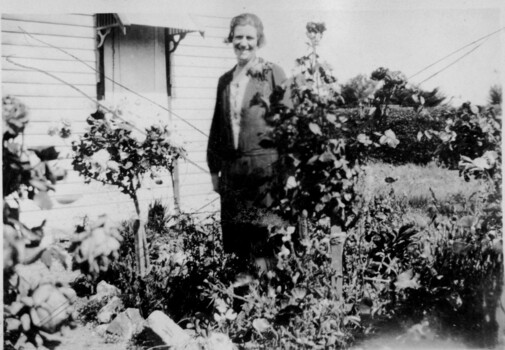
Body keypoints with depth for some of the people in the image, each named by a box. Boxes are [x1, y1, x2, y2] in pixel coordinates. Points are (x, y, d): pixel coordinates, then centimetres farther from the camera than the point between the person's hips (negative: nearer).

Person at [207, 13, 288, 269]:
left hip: (264, 164, -5)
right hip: (231, 166, 5)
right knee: (233, 233, 10)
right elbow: (217, 126, 17)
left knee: (260, 234, -1)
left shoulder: (273, 74, 0)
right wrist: (214, 169, 14)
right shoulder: (225, 80, 15)